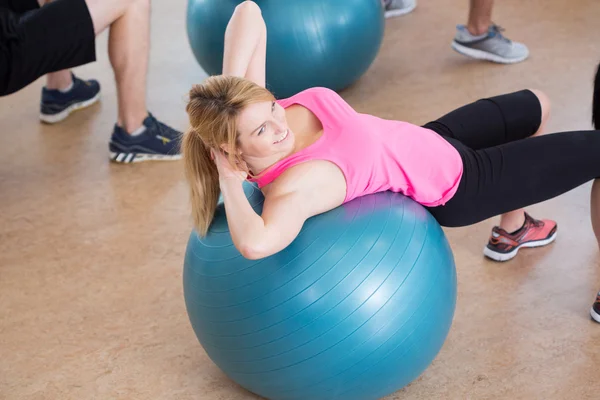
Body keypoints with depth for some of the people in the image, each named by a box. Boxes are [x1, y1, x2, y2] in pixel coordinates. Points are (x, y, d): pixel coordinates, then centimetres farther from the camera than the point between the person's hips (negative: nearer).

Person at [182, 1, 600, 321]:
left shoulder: (253, 104, -21)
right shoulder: (292, 186, -38)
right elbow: (255, 244, -59)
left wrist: (233, 88, -27)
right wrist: (229, 180, -44)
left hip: (427, 141, 8)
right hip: (451, 183, -7)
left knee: (536, 106, 31)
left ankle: (512, 230, 52)